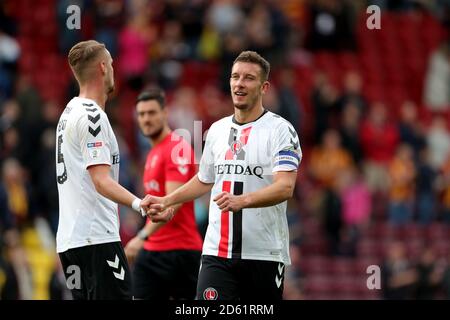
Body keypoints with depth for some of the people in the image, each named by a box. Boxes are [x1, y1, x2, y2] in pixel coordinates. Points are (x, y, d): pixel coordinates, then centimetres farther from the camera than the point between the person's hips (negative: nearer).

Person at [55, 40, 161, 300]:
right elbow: (101, 180, -21)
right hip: (97, 238, -10)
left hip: (69, 238, 10)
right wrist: (138, 204, -34)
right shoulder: (92, 116, -12)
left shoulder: (69, 112, 18)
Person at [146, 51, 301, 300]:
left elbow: (285, 187, -19)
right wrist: (166, 201, 22)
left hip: (264, 252, -4)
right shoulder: (217, 130, 13)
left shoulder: (281, 130, -6)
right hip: (217, 251, 4)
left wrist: (243, 200, -33)